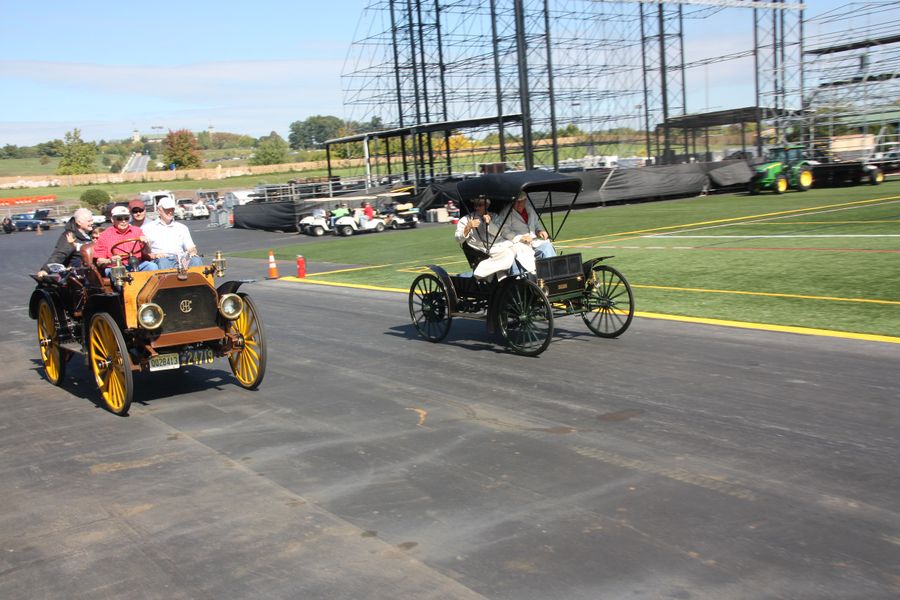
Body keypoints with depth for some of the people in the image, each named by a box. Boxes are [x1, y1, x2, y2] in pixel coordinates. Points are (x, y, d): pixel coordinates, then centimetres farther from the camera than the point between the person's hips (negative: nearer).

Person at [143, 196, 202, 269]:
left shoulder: (182, 227, 27)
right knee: (163, 262, -39)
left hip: (180, 259, 3)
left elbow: (191, 248, 21)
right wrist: (153, 255, -12)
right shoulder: (148, 228, 18)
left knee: (196, 261, -30)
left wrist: (192, 251, -4)